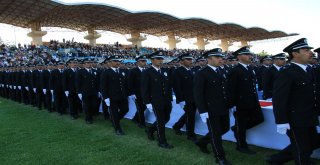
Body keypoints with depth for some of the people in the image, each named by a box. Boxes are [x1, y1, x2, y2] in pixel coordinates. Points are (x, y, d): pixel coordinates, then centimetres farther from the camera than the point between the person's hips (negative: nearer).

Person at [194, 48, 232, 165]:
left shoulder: (221, 71, 9)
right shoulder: (201, 74, -14)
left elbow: (225, 89, 13)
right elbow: (198, 94, -16)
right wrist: (202, 111, -20)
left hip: (223, 108, 8)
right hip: (211, 109, -8)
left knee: (225, 129, 19)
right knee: (216, 134, 6)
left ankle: (202, 142, 38)